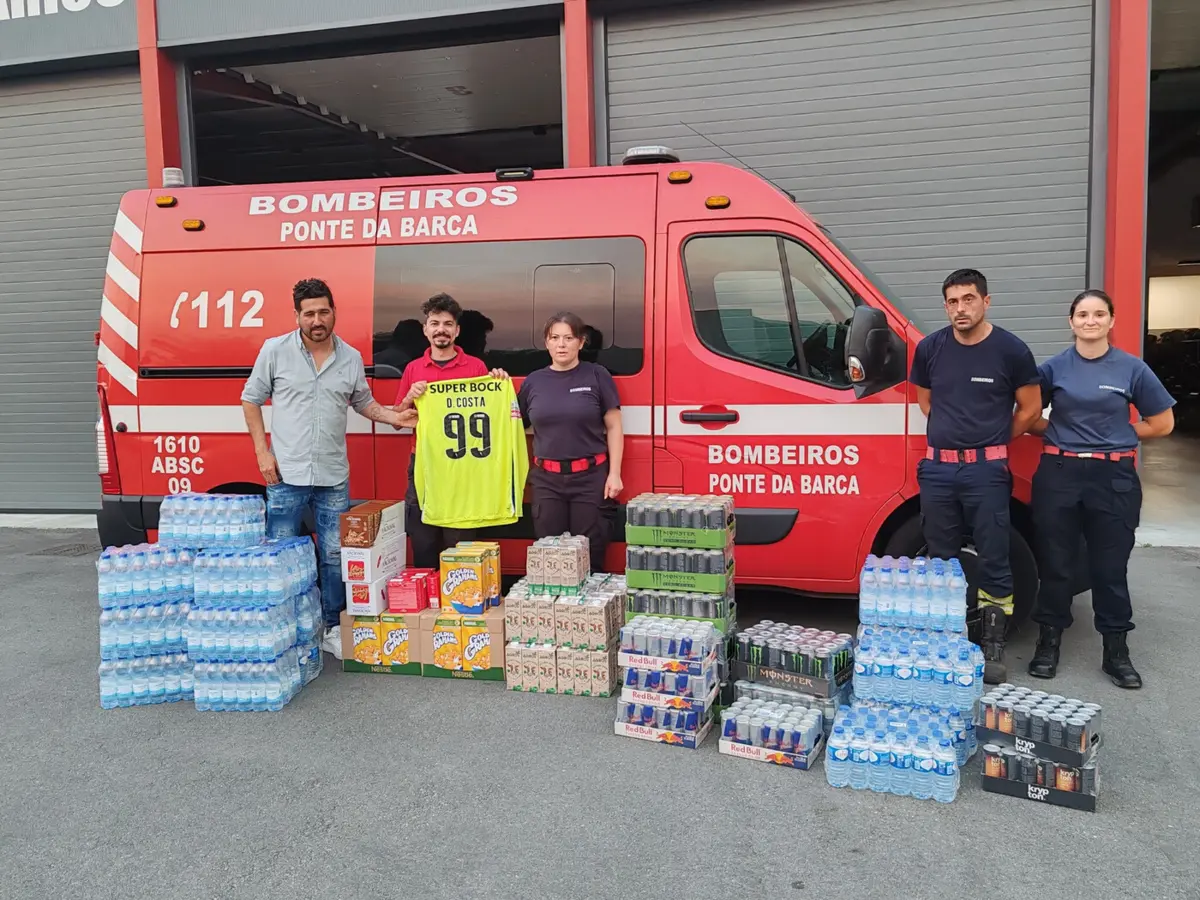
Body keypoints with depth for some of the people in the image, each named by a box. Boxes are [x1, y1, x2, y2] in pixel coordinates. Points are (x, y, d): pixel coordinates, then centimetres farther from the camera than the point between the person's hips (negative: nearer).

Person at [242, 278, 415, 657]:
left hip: (333, 477, 2)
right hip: (286, 474, -2)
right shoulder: (275, 350, -2)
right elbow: (251, 400, 4)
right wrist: (262, 452, -3)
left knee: (334, 556, 8)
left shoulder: (351, 358, 5)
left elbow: (363, 403, 18)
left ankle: (332, 628, 21)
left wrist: (396, 418, 0)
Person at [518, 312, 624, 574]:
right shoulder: (534, 381, 8)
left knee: (589, 558, 1)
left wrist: (614, 474, -6)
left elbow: (613, 427, 1)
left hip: (590, 477, -2)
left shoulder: (597, 376, 0)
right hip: (547, 480, 3)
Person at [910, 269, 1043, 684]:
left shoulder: (1010, 349, -4)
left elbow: (1030, 408, 6)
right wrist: (951, 433, 11)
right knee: (940, 560, 10)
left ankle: (993, 647, 10)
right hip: (937, 468, 3)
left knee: (993, 561, 1)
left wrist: (992, 442, 9)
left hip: (987, 470, -3)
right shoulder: (930, 348, 4)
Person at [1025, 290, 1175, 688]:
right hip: (1058, 474, 1)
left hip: (1113, 477, 0)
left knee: (1110, 566, 5)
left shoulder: (1132, 368, 1)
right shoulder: (1053, 367, 2)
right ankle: (1048, 644, 19)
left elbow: (1162, 423, 7)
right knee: (1055, 564, 7)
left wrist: (1116, 435, 2)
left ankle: (1117, 652, 17)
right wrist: (1060, 432, -2)